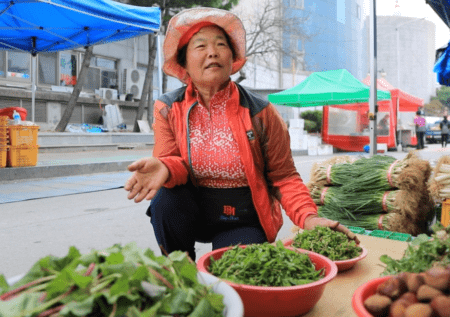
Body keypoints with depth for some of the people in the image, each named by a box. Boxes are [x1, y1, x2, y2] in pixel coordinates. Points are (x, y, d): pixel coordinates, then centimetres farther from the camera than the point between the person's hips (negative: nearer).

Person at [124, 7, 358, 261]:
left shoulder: (260, 113, -10)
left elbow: (284, 177, -7)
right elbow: (170, 160, -10)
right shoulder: (168, 109, -5)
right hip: (192, 215, 2)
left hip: (243, 221, -1)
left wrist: (309, 218, -24)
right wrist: (164, 168, -36)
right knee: (166, 197, -28)